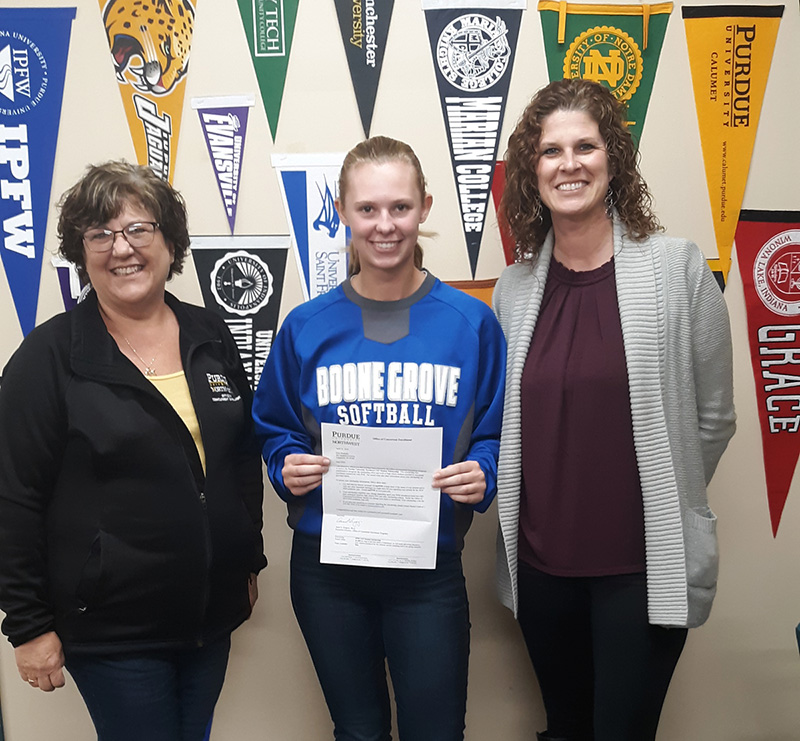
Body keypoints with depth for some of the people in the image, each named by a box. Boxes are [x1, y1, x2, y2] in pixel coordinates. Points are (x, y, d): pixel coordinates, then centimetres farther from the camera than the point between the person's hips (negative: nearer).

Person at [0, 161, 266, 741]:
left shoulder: (211, 336, 3)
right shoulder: (49, 357, -10)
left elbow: (245, 457, 11)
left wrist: (250, 561, 13)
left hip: (213, 614, 5)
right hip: (110, 628, -4)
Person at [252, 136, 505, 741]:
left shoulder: (470, 322, -4)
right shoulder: (307, 327, -1)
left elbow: (496, 433, 3)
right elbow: (274, 430, 9)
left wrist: (482, 474, -17)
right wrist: (289, 468, -11)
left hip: (429, 567, -1)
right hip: (326, 562, 2)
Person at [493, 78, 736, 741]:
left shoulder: (678, 269, -8)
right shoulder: (515, 287, 3)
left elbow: (713, 418, -2)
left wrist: (663, 506, 4)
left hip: (643, 566, -3)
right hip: (540, 562, 4)